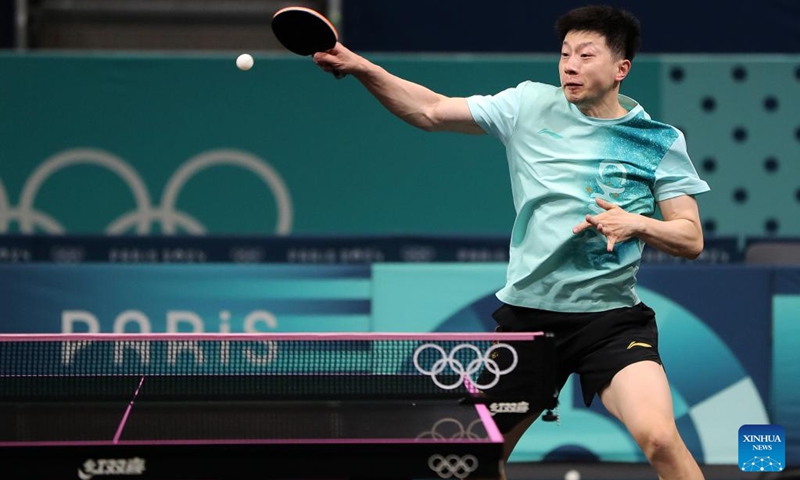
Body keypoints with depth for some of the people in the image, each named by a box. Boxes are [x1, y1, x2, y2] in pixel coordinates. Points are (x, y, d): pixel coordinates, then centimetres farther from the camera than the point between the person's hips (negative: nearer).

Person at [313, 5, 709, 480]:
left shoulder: (660, 141, -1)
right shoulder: (530, 106, 3)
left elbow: (691, 239, 0)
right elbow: (432, 111, 2)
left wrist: (637, 224, -20)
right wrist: (361, 67, -11)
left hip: (611, 318, -3)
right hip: (527, 314, 3)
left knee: (659, 438, -25)